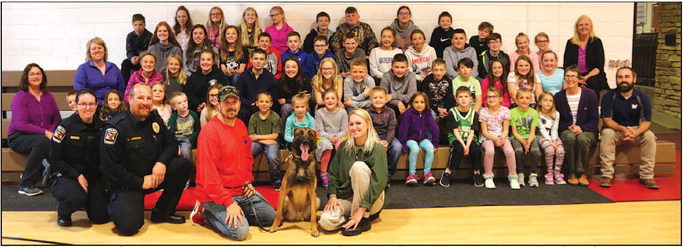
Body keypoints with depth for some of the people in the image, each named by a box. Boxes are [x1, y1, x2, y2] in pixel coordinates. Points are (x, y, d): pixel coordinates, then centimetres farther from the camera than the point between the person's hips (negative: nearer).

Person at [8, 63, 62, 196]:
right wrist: (45, 133, -25)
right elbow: (21, 125, -16)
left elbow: (57, 119, 7)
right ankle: (26, 185, -24)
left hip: (45, 136, 5)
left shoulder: (48, 96, 11)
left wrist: (51, 132, -14)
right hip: (18, 137, -5)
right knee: (42, 141, -37)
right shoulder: (20, 97, -5)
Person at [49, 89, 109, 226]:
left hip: (95, 177, 3)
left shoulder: (101, 126, 0)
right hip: (68, 176, -3)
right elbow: (54, 159, -8)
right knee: (75, 198, -35)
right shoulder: (65, 126, -10)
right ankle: (63, 212, 3)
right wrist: (77, 176, -14)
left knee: (101, 217, -9)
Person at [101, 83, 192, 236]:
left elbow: (171, 143, 10)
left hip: (153, 175, 6)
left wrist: (162, 162, -12)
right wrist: (139, 182, -18)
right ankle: (114, 205, 12)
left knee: (184, 165, -16)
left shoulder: (155, 119, 4)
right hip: (126, 184, -6)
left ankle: (162, 212, -1)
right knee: (129, 226, -26)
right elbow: (110, 165, -17)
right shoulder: (115, 127, -15)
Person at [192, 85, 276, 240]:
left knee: (270, 217, 10)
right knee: (240, 231, -23)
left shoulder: (240, 125, 8)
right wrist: (229, 203, -25)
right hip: (216, 193, -8)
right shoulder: (210, 131, -19)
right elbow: (208, 174, -23)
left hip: (242, 190, 9)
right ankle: (207, 214, 2)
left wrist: (248, 181, 6)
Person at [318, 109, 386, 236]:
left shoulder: (377, 148, -12)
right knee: (326, 221, -27)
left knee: (359, 166, -29)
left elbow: (379, 182, -19)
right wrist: (332, 196, -8)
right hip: (346, 198, 3)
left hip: (370, 200, -3)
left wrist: (361, 210, -26)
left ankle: (363, 220, -19)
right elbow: (333, 173, 10)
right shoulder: (344, 147, 4)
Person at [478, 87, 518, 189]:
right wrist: (495, 139, -20)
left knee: (509, 150, -28)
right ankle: (488, 177, -16)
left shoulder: (505, 110, 0)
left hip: (502, 136, 2)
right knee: (489, 150, -34)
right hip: (487, 137, -1)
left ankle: (513, 177, -11)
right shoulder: (483, 112, -3)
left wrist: (502, 138, -20)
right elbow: (484, 131, -5)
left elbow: (506, 130, 1)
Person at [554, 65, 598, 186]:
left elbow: (594, 119, 1)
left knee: (582, 138, -37)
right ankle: (571, 173, -24)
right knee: (570, 137, -36)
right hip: (566, 130, 1)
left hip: (586, 131, -1)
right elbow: (557, 120, 7)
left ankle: (580, 172, -20)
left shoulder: (590, 94, 3)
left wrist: (581, 128, -15)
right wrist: (569, 127, -13)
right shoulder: (559, 96, 7)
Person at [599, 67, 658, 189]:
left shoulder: (642, 97, -4)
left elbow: (646, 121, -10)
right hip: (615, 128, -2)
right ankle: (606, 175, -31)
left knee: (650, 136, -27)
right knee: (607, 134, -34)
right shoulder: (609, 96, -8)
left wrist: (636, 132, -33)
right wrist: (622, 129, -35)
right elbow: (607, 120, -14)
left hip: (636, 129, 2)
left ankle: (647, 176, -18)